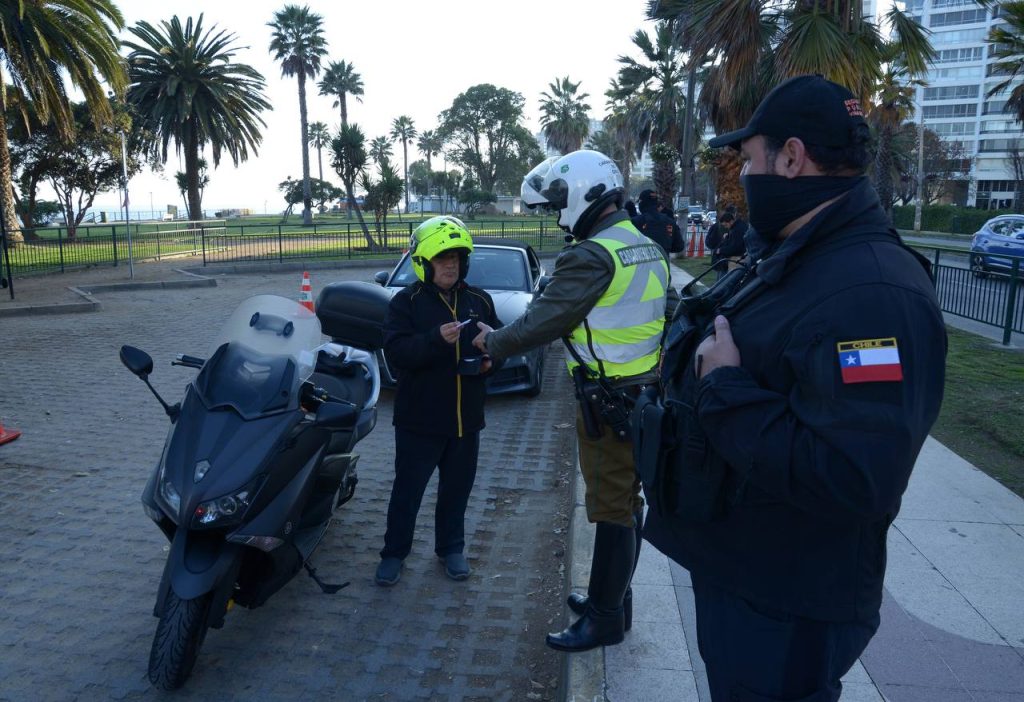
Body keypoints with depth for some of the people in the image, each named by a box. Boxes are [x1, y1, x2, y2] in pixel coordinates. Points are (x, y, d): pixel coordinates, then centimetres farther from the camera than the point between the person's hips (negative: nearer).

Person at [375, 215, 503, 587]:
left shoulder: (479, 300, 7)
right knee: (408, 489, 7)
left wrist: (490, 360, -6)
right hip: (419, 417, -4)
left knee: (457, 488, 16)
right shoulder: (407, 301, -6)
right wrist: (436, 339, -31)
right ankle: (394, 552, 24)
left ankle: (451, 547, 34)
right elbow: (395, 351, -17)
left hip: (466, 417, 4)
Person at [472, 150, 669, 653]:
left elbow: (544, 319, -16)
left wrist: (493, 342, 1)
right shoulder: (646, 248, 11)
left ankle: (604, 620, 16)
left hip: (610, 402, -9)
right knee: (626, 501, 18)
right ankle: (611, 597, 34)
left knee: (612, 508, 1)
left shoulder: (592, 256, -19)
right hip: (644, 391, 10)